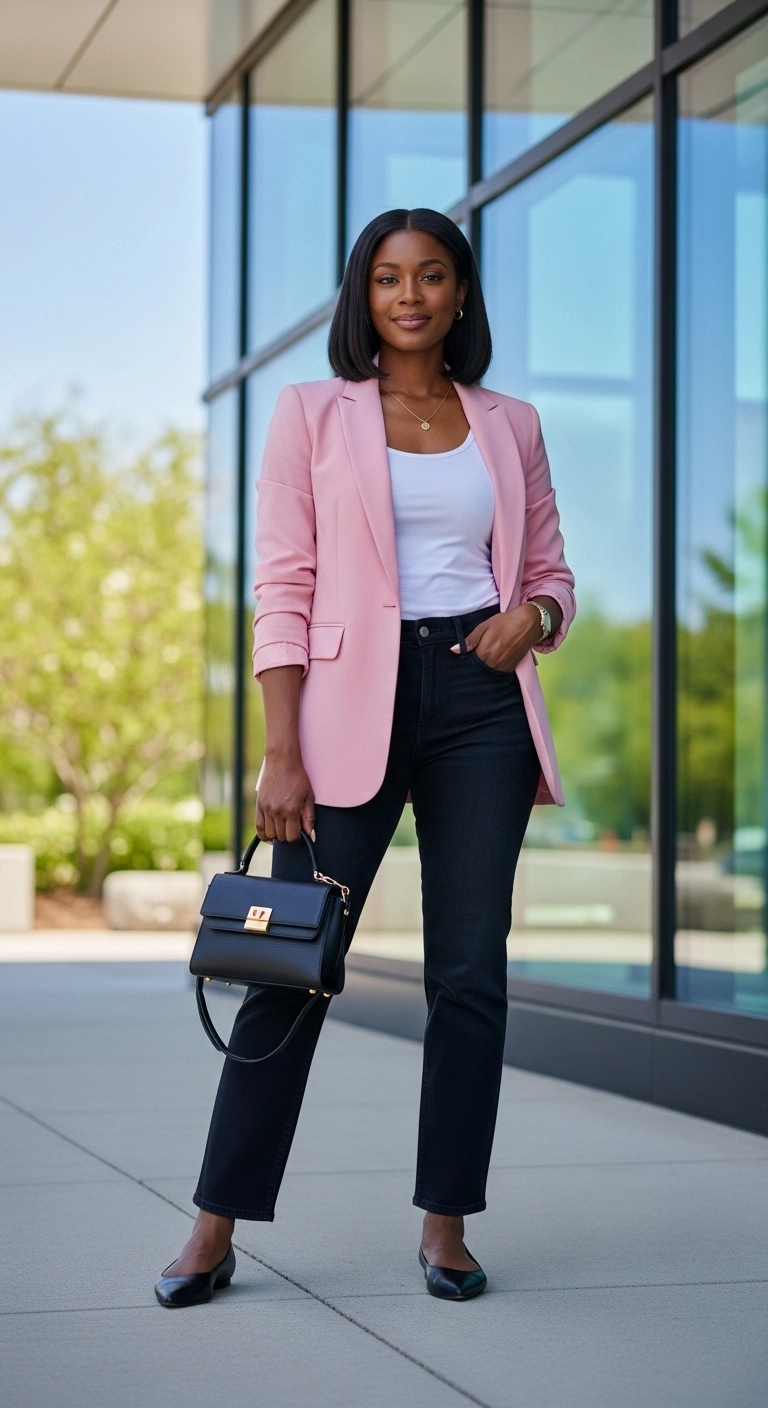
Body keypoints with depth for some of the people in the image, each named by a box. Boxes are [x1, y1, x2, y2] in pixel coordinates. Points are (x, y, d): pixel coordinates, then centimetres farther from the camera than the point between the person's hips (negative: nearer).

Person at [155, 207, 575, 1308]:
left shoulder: (510, 426, 13)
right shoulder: (314, 413, 6)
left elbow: (552, 572, 18)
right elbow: (283, 587, -1)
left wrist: (532, 616, -7)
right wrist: (281, 752, -9)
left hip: (481, 699, 3)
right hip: (354, 698, -2)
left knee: (471, 970, 1)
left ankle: (446, 1224, 11)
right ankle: (217, 1228, 4)